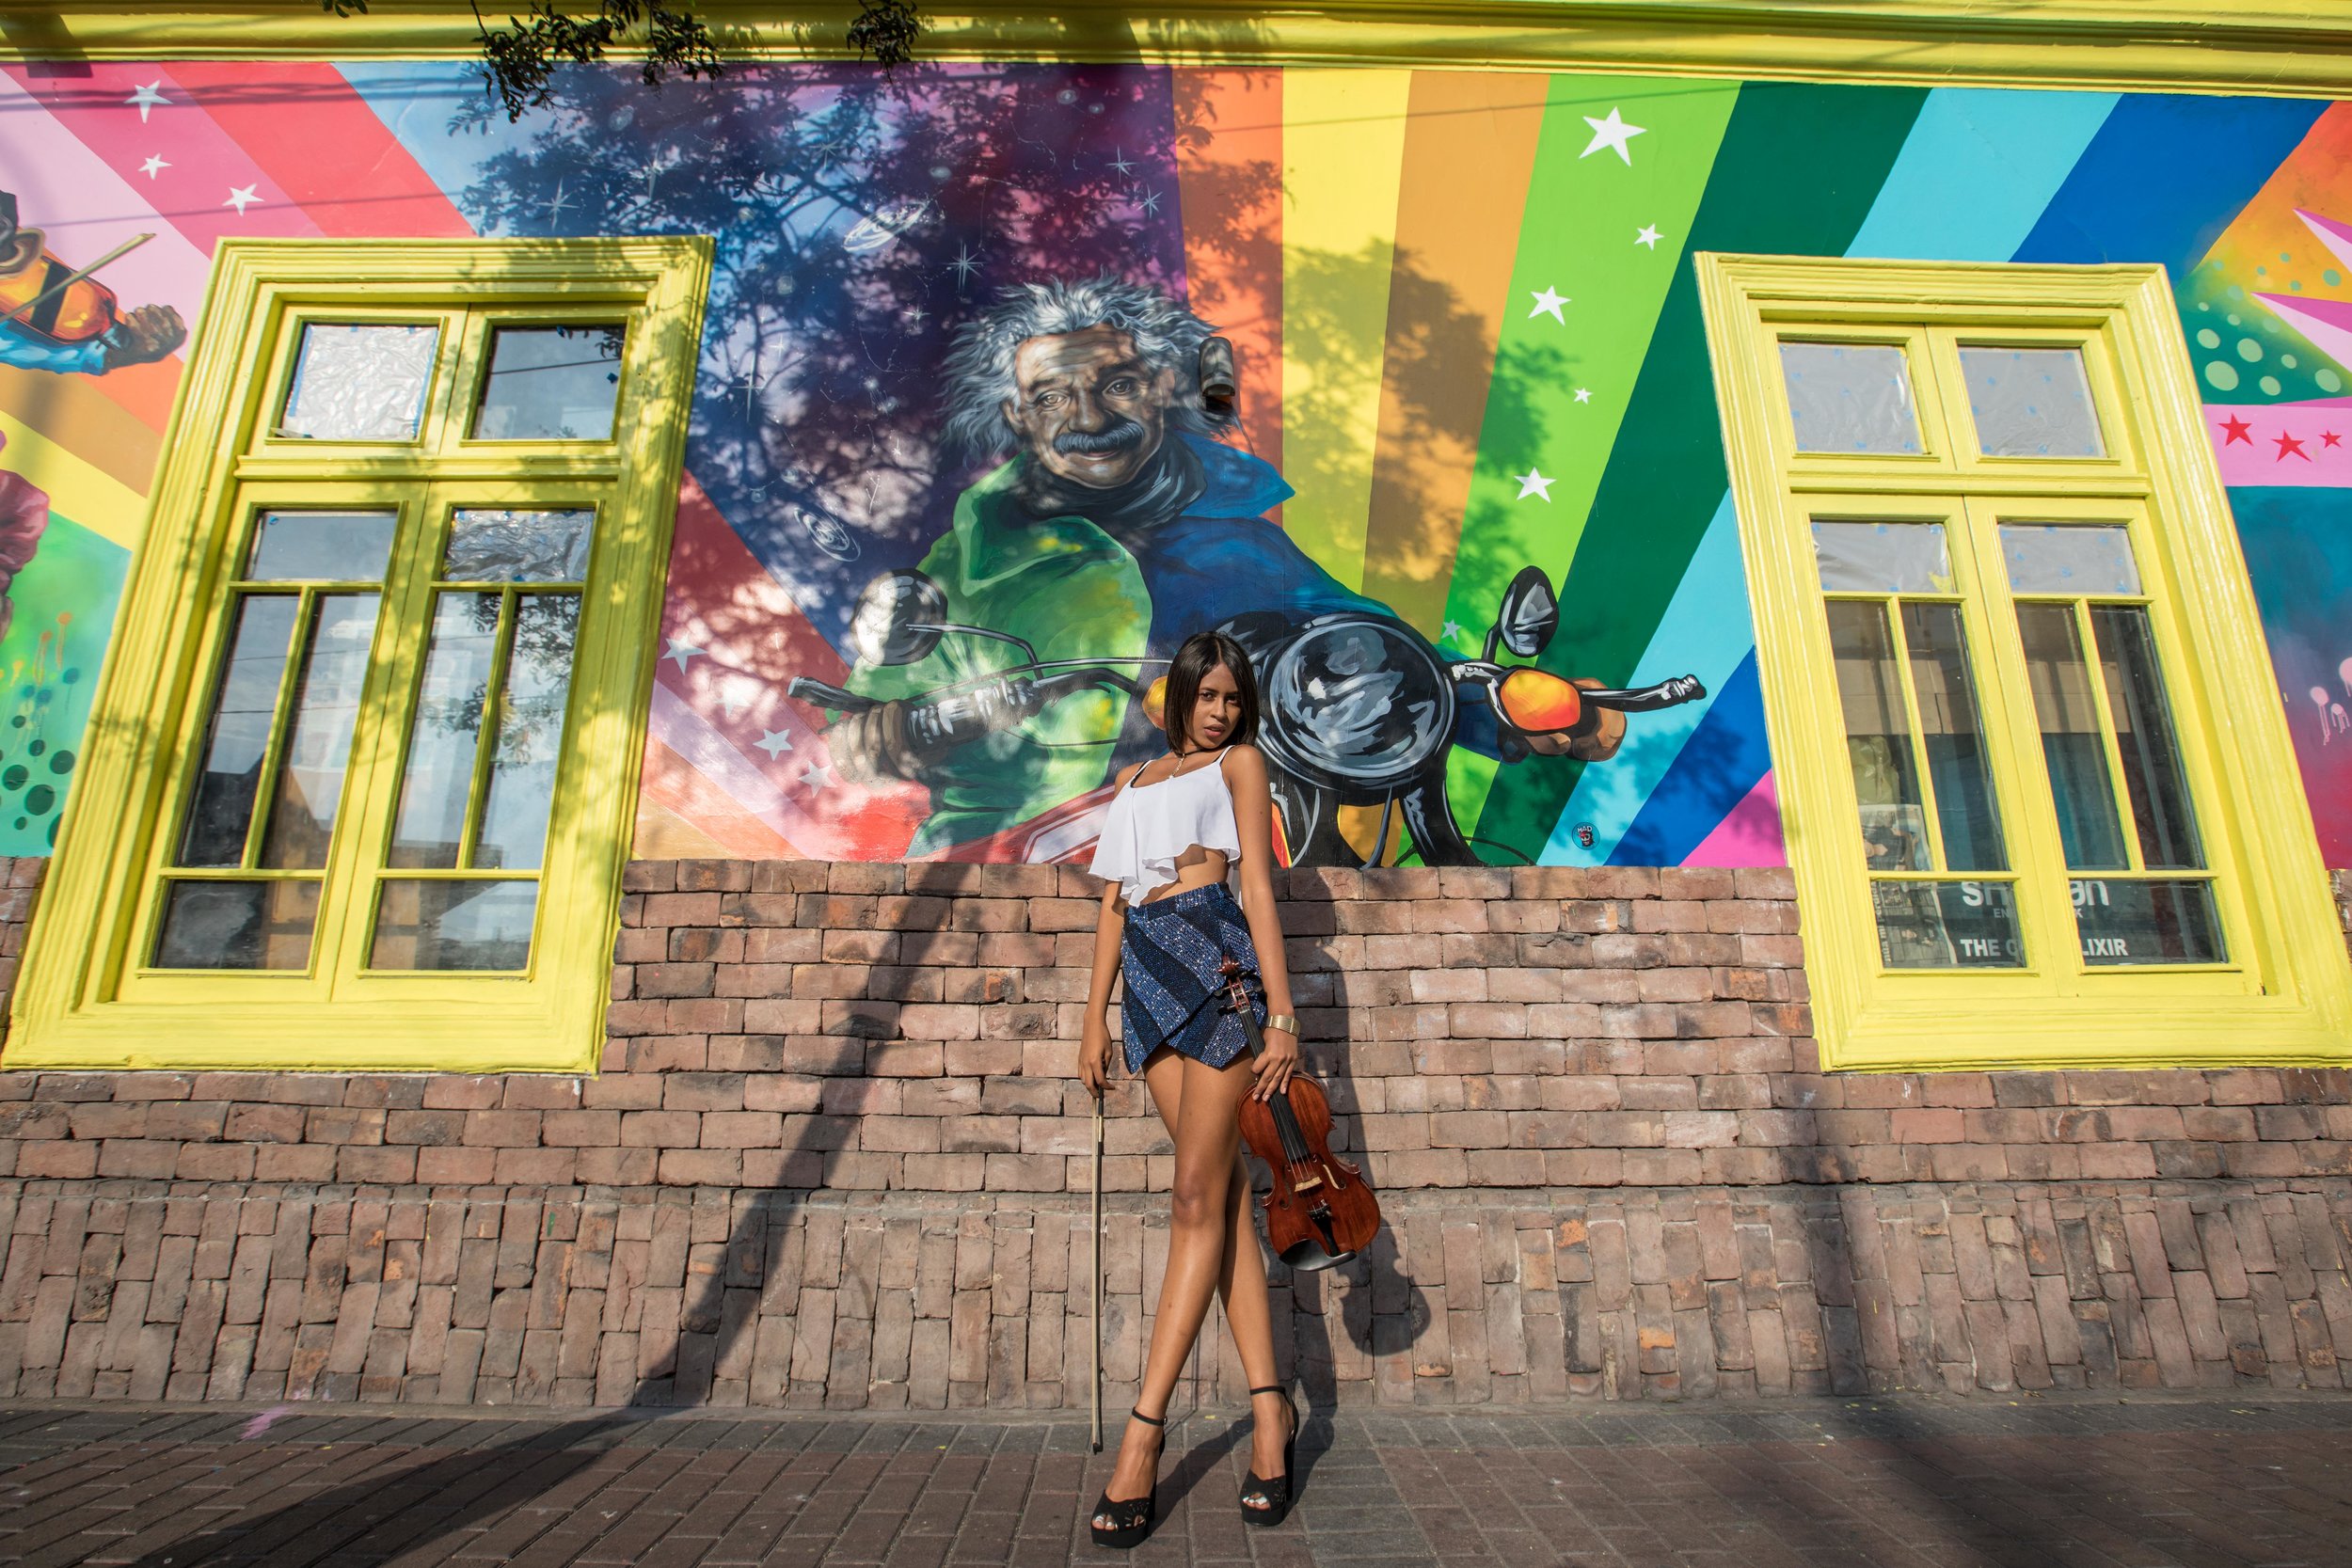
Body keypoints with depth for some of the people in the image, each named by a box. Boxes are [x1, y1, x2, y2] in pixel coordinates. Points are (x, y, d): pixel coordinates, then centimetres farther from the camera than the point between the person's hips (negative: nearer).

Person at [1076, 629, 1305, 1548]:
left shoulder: (1239, 762, 11)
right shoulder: (1133, 781, 24)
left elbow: (1259, 886, 1)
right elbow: (1113, 902, 19)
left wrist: (1281, 1014, -8)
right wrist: (1095, 1018, 12)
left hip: (1218, 959, -4)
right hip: (1149, 976, 4)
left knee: (1197, 1198, -7)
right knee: (1223, 1194, 4)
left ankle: (1143, 1428, -2)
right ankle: (1269, 1407, 11)